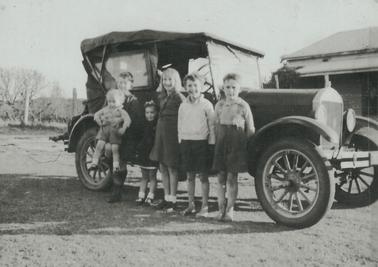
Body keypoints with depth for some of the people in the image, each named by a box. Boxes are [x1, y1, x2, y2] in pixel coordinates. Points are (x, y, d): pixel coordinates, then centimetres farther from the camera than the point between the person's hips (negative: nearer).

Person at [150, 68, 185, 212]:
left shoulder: (178, 97, -11)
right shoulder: (162, 97, 12)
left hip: (173, 134, -7)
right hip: (161, 133, 8)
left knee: (172, 168, 0)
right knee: (162, 167, 12)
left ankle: (172, 200, 10)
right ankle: (166, 198, 23)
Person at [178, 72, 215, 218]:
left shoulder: (206, 104, -3)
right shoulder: (183, 105, 8)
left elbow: (212, 125, -2)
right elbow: (180, 125, 14)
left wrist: (211, 143, -5)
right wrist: (181, 141, 9)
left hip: (201, 142, -4)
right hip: (186, 142, 4)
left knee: (203, 176, 1)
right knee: (190, 176, 10)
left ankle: (204, 207, 9)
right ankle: (191, 205, 21)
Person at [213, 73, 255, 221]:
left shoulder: (243, 106, -4)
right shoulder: (219, 105, 6)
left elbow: (250, 129, 0)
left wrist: (249, 147, -3)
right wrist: (216, 143, 8)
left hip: (236, 144, -3)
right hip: (221, 144, 3)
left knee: (232, 178, 0)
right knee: (221, 177, 5)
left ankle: (230, 210, 11)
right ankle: (221, 209, 14)